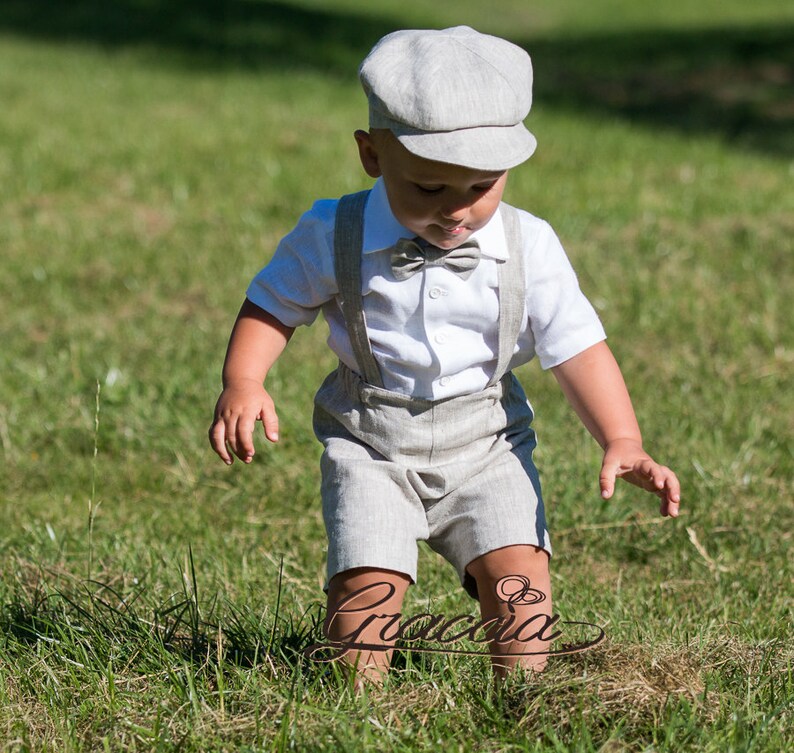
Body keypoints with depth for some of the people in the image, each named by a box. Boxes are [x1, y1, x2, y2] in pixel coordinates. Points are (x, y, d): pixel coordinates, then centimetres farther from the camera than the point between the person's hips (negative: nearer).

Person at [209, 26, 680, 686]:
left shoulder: (529, 248, -8)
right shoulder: (335, 237, -10)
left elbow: (577, 346, -5)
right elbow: (275, 303, 4)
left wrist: (623, 443, -16)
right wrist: (243, 383, -13)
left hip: (486, 443, 1)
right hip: (371, 446, -1)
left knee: (516, 571, -15)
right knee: (368, 581, -16)